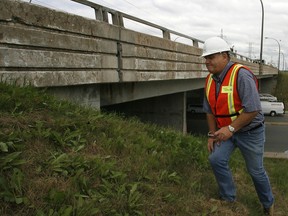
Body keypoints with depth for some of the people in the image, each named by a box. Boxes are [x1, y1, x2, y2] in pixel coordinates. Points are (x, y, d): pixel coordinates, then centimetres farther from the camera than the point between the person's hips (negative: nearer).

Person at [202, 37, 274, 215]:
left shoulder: (241, 75, -26)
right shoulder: (210, 79, -2)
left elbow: (253, 110, -29)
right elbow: (210, 110, 7)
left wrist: (231, 129, -29)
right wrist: (213, 134, 2)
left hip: (250, 132, -6)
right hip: (227, 130, 6)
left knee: (256, 171, 9)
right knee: (216, 159, -8)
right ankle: (228, 198, 14)